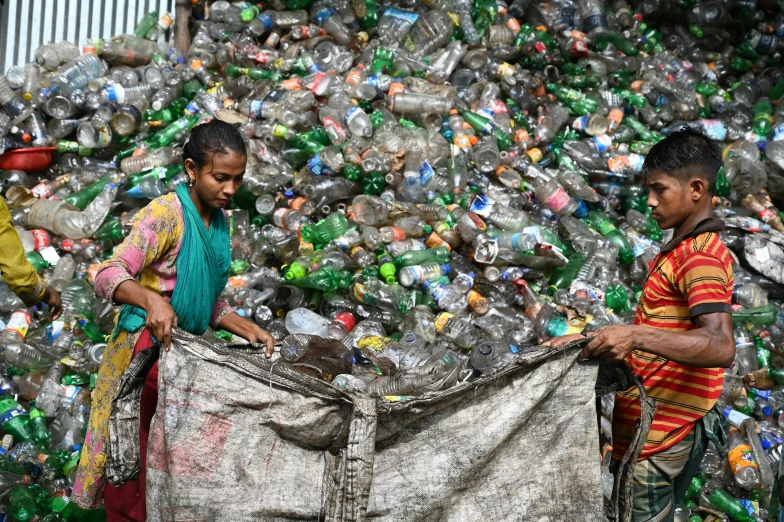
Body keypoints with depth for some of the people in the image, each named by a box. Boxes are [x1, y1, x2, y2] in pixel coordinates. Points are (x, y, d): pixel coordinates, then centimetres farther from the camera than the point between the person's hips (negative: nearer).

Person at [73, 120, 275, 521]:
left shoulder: (219, 222, 8)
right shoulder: (165, 213, -15)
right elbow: (108, 275, -24)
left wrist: (248, 330, 1)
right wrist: (151, 299, -42)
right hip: (147, 350, -7)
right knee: (135, 462, 1)